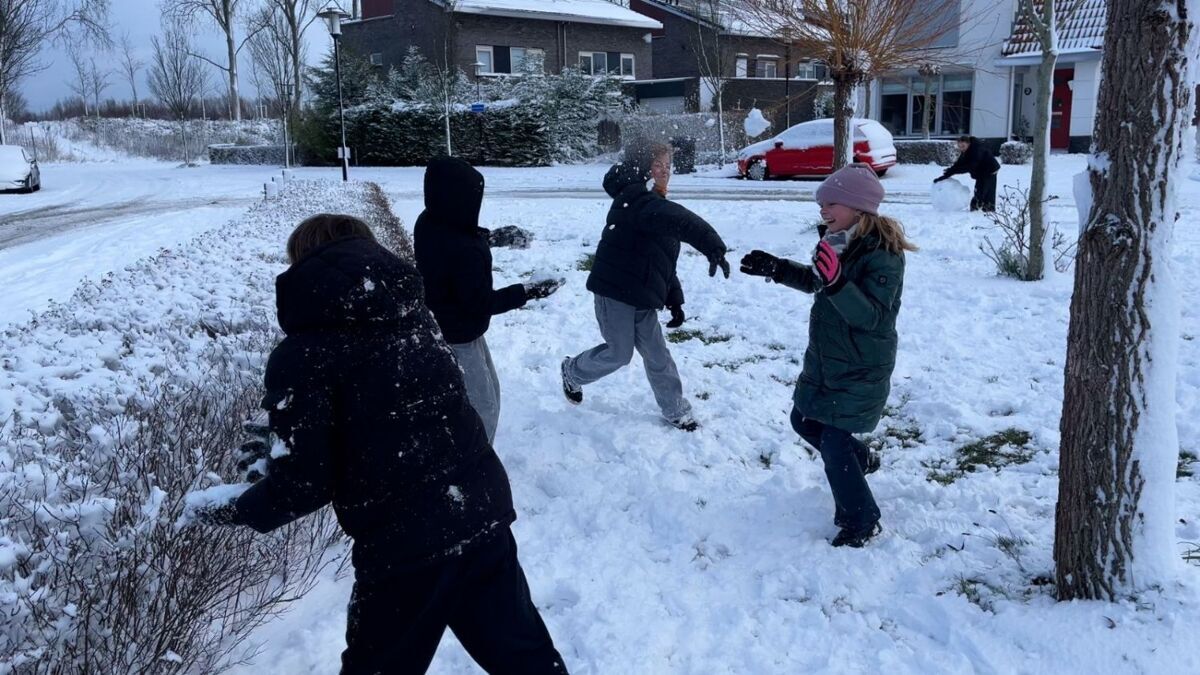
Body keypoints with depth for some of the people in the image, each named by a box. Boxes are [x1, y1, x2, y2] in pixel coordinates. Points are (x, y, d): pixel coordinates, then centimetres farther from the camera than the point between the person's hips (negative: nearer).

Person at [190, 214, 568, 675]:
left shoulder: (301, 354, -11)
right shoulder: (411, 312, 7)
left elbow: (304, 482, -11)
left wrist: (235, 511, 9)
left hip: (403, 543, -5)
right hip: (484, 509, 6)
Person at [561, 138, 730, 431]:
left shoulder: (651, 201, 15)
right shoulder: (634, 198, -19)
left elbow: (662, 259, 20)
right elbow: (678, 220, -38)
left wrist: (674, 298, 16)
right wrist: (713, 245, -52)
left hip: (642, 297, 9)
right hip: (615, 291, -9)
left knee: (657, 354, 10)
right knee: (619, 353, 5)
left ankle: (676, 410, 21)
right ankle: (573, 371, 32)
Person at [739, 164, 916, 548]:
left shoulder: (883, 255, -24)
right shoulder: (840, 242, 3)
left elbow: (868, 314, -31)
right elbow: (816, 283, 20)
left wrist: (836, 281, -46)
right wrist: (776, 269, 8)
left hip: (860, 371, -9)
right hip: (824, 359, 9)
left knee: (834, 440, -6)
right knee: (804, 420, 21)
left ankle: (861, 523, 13)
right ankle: (859, 460, 47)